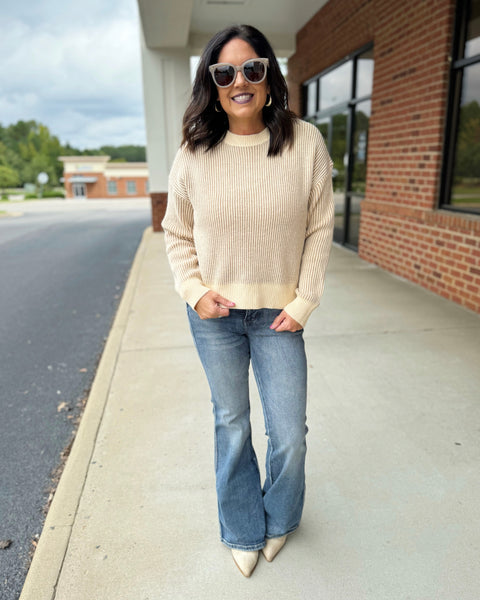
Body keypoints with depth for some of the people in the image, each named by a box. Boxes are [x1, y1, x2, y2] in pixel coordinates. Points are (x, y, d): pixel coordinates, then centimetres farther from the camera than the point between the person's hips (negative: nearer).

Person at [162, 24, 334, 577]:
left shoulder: (306, 143, -6)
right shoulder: (194, 153, -4)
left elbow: (320, 229, -2)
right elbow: (176, 233, 6)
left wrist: (304, 302, -5)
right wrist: (195, 290, -7)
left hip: (278, 314, 0)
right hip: (214, 314, 1)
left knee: (290, 434, 7)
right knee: (231, 426, 15)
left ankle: (278, 518, 42)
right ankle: (243, 531, 42)